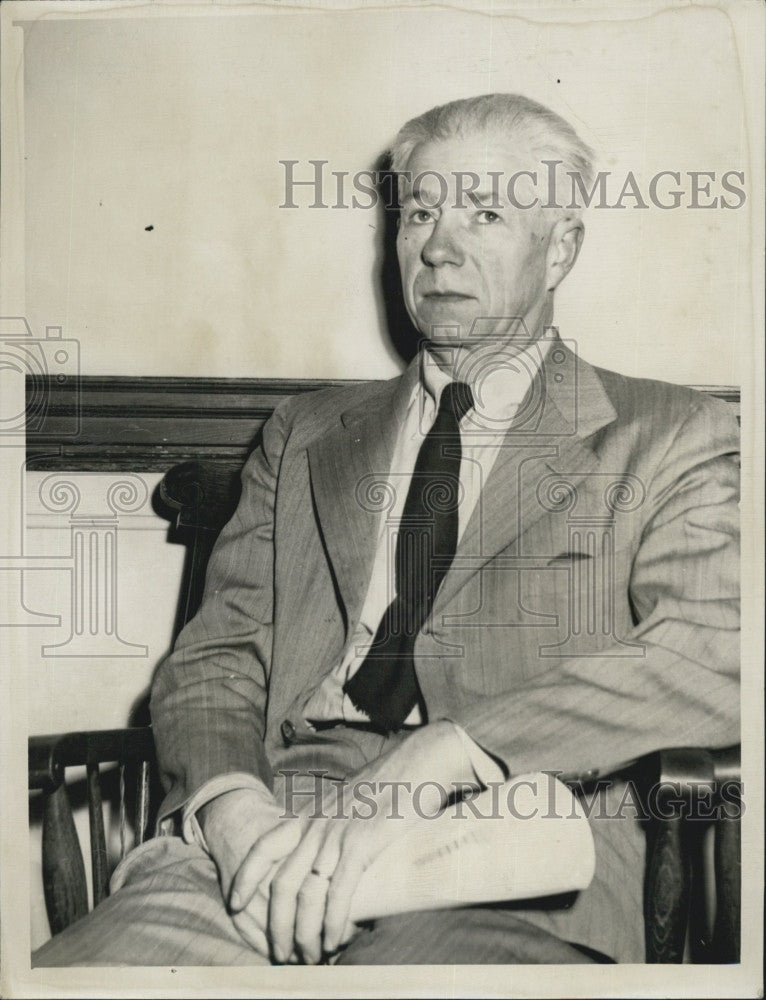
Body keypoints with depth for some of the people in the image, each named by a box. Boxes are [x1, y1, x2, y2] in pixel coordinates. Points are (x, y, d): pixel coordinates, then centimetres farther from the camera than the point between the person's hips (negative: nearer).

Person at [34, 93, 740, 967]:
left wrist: (434, 765, -18)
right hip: (275, 827, 2)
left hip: (513, 865, -1)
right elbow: (214, 657, 14)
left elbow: (713, 660, -6)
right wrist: (233, 805, -9)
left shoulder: (668, 437, 10)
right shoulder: (306, 434, 21)